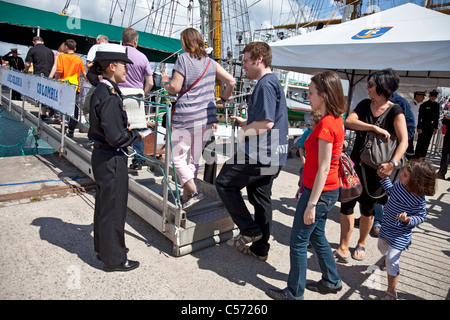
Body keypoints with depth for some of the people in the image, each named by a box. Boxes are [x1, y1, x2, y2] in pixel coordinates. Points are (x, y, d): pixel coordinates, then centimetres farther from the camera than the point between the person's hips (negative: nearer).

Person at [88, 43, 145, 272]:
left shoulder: (101, 91, 9)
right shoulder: (109, 96, -21)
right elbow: (116, 137, -25)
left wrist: (130, 132, 6)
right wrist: (138, 135, -10)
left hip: (102, 156, 10)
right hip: (111, 159, -10)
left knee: (105, 204, 22)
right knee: (113, 208, 4)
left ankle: (103, 248, 42)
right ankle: (114, 259, 22)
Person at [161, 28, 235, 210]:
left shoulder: (183, 59, -5)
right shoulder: (211, 62, 11)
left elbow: (174, 88, -10)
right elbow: (231, 82, 5)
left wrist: (164, 81, 10)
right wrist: (223, 99, 19)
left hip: (185, 117, -6)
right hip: (206, 117, 6)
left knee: (177, 157, 6)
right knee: (194, 158, 14)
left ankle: (194, 192, -8)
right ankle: (186, 197, 22)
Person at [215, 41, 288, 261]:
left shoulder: (265, 84, -15)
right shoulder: (274, 82, 18)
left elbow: (266, 123, -24)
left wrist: (243, 132, -9)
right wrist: (246, 123, 16)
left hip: (260, 153, -10)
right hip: (273, 155, 10)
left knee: (224, 183, 3)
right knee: (261, 199, 16)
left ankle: (250, 230, 7)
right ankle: (260, 249, 27)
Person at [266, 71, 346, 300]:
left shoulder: (326, 124, -22)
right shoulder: (335, 120, 8)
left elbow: (323, 169, -23)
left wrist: (311, 204, -20)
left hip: (320, 192, -10)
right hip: (328, 190, 10)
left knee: (298, 242, 5)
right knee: (316, 236, 24)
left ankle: (294, 292, 21)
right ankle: (331, 281, 40)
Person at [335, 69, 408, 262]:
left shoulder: (395, 111, -7)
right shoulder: (364, 105, 5)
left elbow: (404, 141, -13)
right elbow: (348, 122, -12)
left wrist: (393, 163, -27)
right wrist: (375, 128, -22)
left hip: (377, 168, -3)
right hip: (356, 163, 3)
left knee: (368, 208, 9)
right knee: (347, 203, 0)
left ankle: (361, 244, 32)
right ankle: (344, 248, 12)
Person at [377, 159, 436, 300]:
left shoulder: (418, 200, -28)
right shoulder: (400, 184, -11)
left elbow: (421, 217, -15)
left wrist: (407, 219, -32)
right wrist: (385, 177, 5)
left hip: (399, 235, -7)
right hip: (386, 226, 7)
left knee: (392, 261, -6)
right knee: (382, 247, 29)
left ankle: (391, 292, 12)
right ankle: (387, 258, 65)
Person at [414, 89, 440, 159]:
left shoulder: (436, 105, 9)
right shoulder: (424, 105, -8)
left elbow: (437, 117, 14)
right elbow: (420, 117, -9)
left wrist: (436, 128, 13)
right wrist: (419, 127, -13)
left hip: (431, 127, 5)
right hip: (424, 126, -5)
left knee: (427, 142, 10)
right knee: (420, 142, -2)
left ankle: (423, 156, 20)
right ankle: (416, 156, 5)